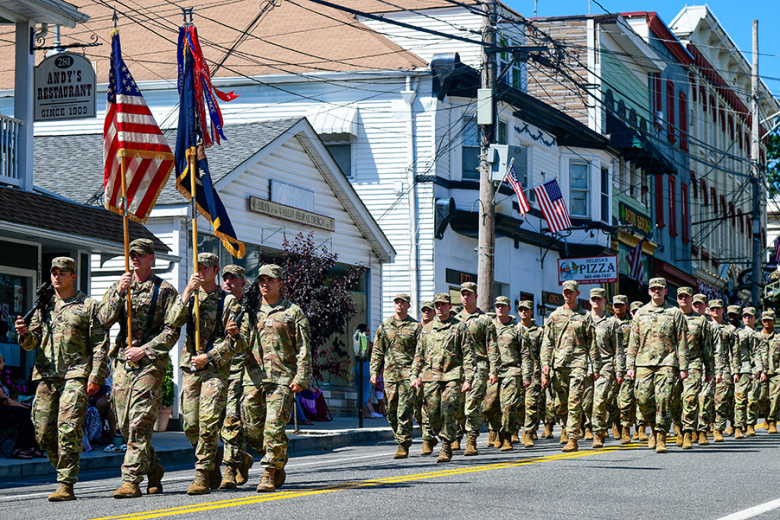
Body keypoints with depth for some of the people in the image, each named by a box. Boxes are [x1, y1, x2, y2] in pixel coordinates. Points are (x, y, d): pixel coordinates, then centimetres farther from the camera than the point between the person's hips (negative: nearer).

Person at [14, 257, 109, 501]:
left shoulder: (88, 307, 4)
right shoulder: (44, 306, 18)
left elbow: (100, 344, 0)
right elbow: (32, 342, 18)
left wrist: (96, 375, -10)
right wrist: (24, 333, -5)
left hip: (76, 375, -5)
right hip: (46, 376, 5)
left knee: (68, 430, -14)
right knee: (43, 431, 3)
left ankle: (66, 485, -13)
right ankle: (66, 470, 22)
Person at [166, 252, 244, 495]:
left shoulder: (228, 301, 3)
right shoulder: (188, 298, 15)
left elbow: (235, 341, -3)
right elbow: (172, 322, -5)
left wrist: (209, 357, -11)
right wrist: (188, 292, -10)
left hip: (216, 369, -4)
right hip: (190, 366, 4)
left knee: (208, 423, -12)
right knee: (190, 425, 3)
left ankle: (202, 475, -8)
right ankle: (213, 459, 25)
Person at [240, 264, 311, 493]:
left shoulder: (293, 312, 7)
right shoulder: (251, 312, 17)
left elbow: (303, 349, 3)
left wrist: (301, 378, -7)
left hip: (282, 379, -4)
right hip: (253, 378, 4)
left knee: (274, 428, -12)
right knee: (252, 429, 2)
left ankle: (270, 473, -4)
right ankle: (278, 462, 24)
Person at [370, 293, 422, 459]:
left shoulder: (415, 326, 5)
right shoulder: (385, 325, 14)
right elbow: (377, 351, 15)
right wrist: (374, 371, 7)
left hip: (408, 373, -4)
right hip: (389, 373, 4)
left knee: (405, 411, -11)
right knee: (391, 411, 6)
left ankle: (403, 446, -10)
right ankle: (401, 439, 21)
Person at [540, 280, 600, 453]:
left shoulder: (585, 317, 8)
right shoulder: (555, 316, 12)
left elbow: (592, 344, 9)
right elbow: (547, 342, 10)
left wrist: (596, 367, 5)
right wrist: (545, 363, -1)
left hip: (578, 363, -2)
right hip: (558, 364, 2)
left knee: (574, 402, -11)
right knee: (561, 403, 6)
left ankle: (572, 437, -11)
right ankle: (567, 427, 31)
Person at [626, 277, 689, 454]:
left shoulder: (675, 313, 7)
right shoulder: (640, 313, 14)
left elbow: (682, 342, 6)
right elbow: (633, 342, 15)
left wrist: (683, 367, 0)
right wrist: (630, 365, 7)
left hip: (666, 363, -2)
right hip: (644, 363, 3)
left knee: (663, 400, -11)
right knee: (643, 399, -3)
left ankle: (661, 437, -6)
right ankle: (654, 428, 22)